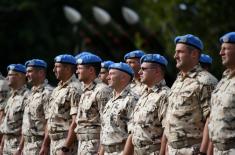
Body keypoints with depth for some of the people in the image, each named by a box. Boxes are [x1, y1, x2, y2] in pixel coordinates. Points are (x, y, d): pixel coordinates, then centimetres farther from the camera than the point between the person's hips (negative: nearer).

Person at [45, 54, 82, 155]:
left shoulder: (74, 89, -14)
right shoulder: (57, 90, 16)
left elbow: (76, 122, -20)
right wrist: (45, 144, 17)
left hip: (67, 142, -9)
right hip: (54, 142, 9)